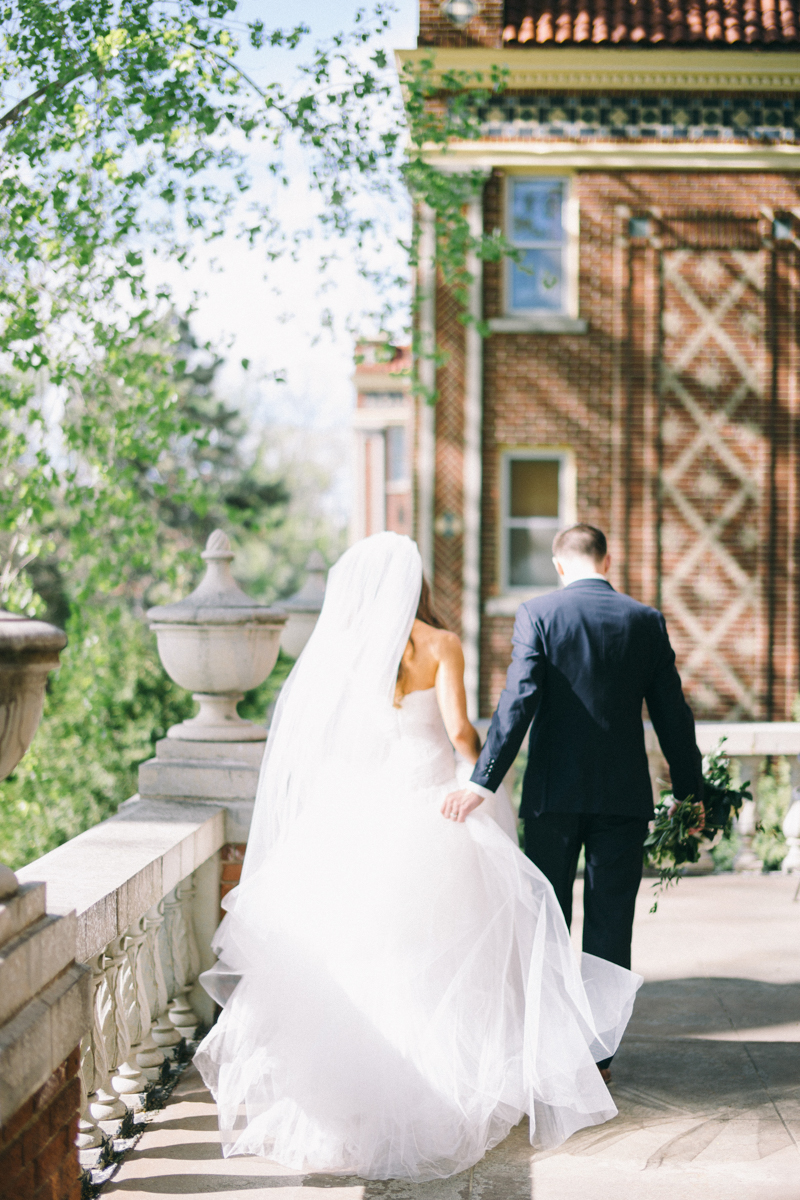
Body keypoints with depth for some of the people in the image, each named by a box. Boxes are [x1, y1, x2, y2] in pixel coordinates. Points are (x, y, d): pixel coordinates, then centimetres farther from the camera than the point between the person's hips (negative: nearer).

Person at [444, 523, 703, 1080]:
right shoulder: (647, 620, 2)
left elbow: (518, 701, -16)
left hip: (554, 793, -1)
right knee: (610, 927, 7)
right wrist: (691, 790, 14)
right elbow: (672, 713, 4)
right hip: (625, 795, 1)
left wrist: (483, 780, -20)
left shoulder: (538, 613, -5)